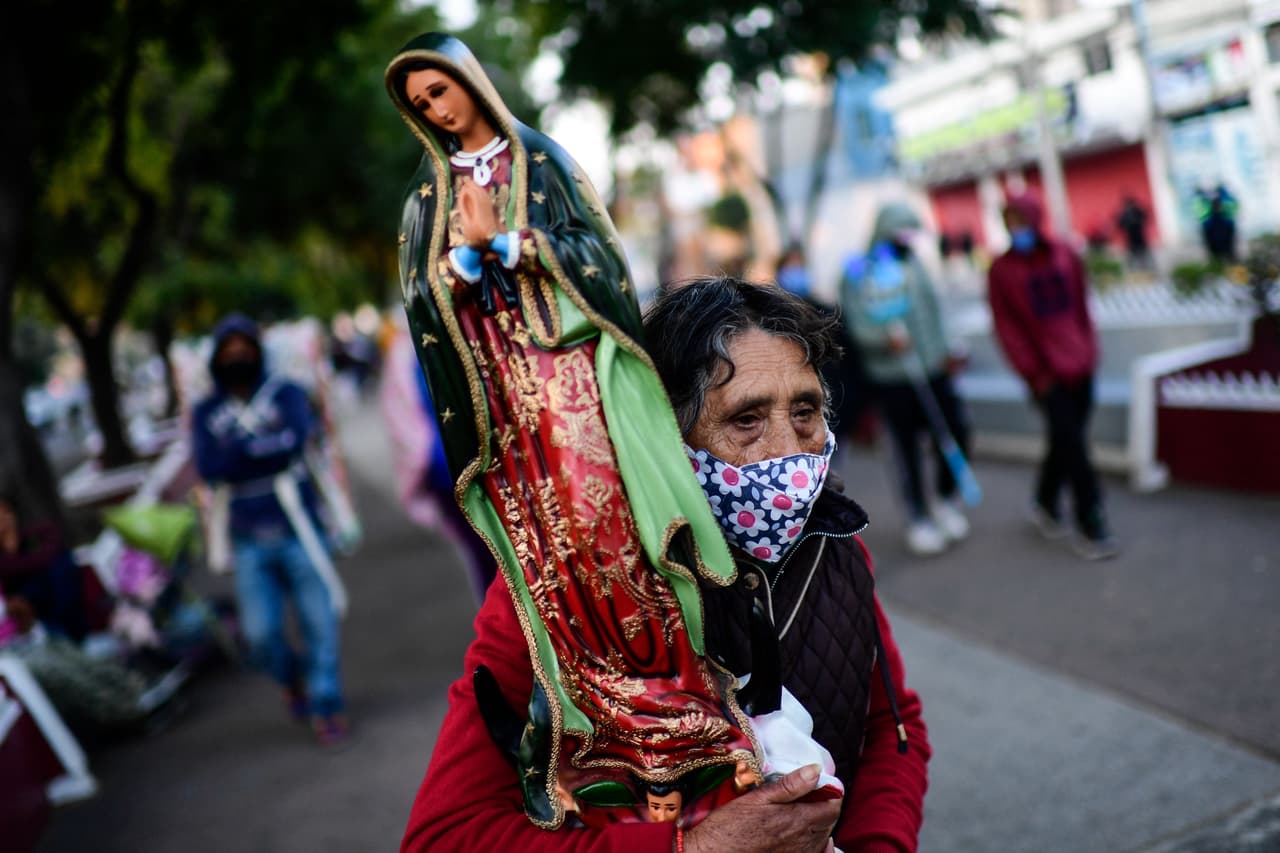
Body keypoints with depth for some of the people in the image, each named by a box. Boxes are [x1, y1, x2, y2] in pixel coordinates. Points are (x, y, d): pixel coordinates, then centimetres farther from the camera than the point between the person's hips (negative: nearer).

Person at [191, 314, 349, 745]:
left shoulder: (286, 394, 3)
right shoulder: (206, 413, 9)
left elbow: (296, 438, -17)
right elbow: (208, 466, -8)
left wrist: (240, 449, -12)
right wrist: (267, 447, -14)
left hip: (298, 531, -2)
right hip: (250, 541, 2)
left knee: (319, 621, -2)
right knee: (260, 634, 0)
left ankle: (326, 705, 15)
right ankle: (292, 678, 32)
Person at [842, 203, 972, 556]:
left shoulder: (913, 263, 12)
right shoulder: (858, 274, -6)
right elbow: (859, 326, -14)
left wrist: (944, 351, 18)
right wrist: (888, 335, -32)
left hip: (933, 370, 5)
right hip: (893, 378, -5)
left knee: (956, 432, 3)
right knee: (906, 450, 1)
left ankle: (946, 500, 27)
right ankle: (919, 520, 17)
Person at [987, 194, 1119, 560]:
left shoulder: (1065, 255, 5)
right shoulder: (1001, 271, -6)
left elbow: (1081, 308, 14)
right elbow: (1006, 327, -6)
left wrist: (1089, 351, 10)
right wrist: (1034, 373, -9)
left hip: (1079, 366, 4)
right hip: (1046, 374, -4)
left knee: (1066, 442, 12)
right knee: (1072, 444, -7)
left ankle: (1045, 502, 34)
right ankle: (1090, 526, 2)